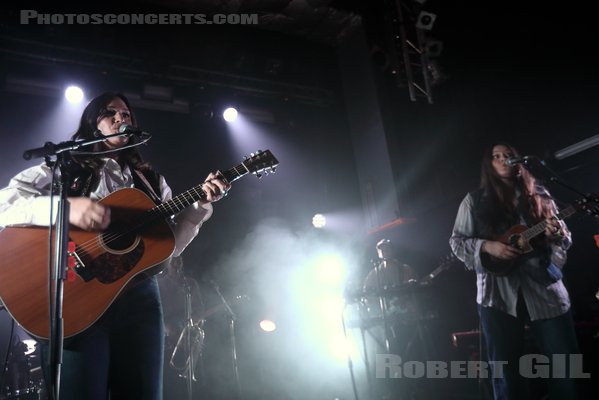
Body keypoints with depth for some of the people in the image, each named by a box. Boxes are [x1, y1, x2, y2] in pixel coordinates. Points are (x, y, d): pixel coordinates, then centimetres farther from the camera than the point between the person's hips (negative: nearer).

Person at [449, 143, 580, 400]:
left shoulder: (538, 195, 10)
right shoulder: (474, 200, 4)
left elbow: (565, 239, 11)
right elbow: (456, 241, 2)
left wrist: (557, 235, -12)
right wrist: (487, 246, -14)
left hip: (544, 288, 2)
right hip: (498, 294, -1)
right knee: (507, 372, 7)